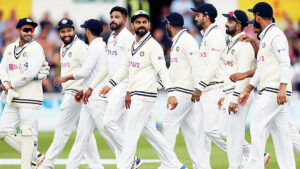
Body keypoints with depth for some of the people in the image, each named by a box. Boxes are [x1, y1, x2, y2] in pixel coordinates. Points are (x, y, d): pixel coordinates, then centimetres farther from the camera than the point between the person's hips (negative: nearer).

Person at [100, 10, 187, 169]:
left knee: (131, 132, -8)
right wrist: (109, 85, 19)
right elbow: (125, 69, 25)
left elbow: (162, 70, -18)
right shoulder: (132, 46, 14)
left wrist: (170, 94, -26)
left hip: (145, 95, -9)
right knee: (149, 131, 12)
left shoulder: (153, 46, -11)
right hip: (136, 95, 9)